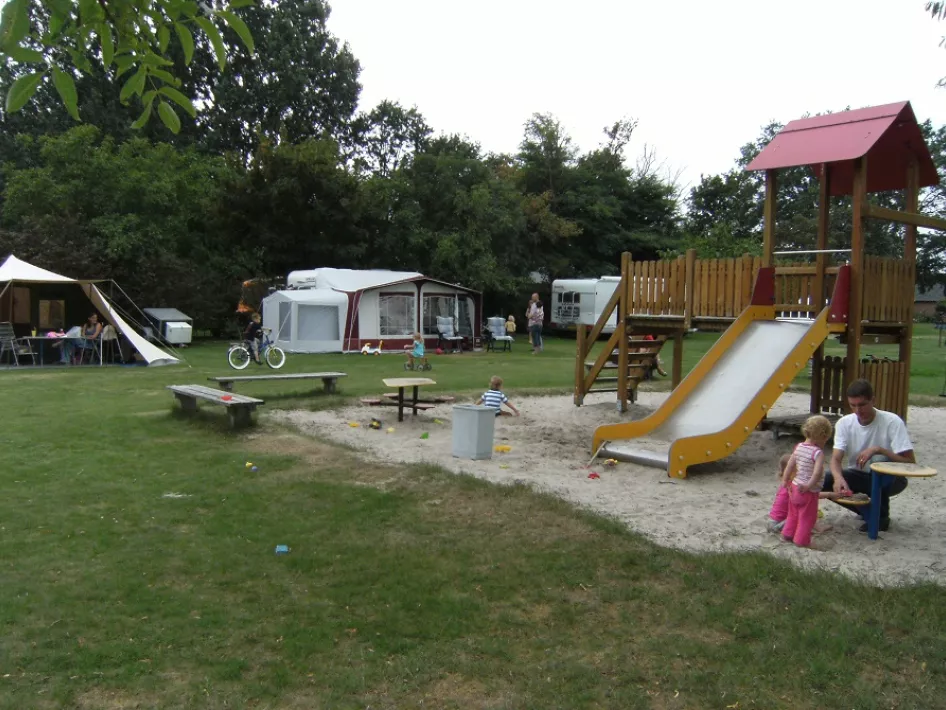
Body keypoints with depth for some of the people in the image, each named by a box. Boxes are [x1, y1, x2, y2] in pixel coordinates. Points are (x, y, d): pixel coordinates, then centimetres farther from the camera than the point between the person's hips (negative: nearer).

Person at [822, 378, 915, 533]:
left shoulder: (892, 422, -21)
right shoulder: (844, 423, -12)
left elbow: (910, 462, -23)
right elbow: (836, 459, -20)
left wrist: (878, 449, -36)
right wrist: (838, 478, -42)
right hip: (860, 476, 4)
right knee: (823, 480, -22)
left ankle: (881, 516, -10)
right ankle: (868, 511, 2)